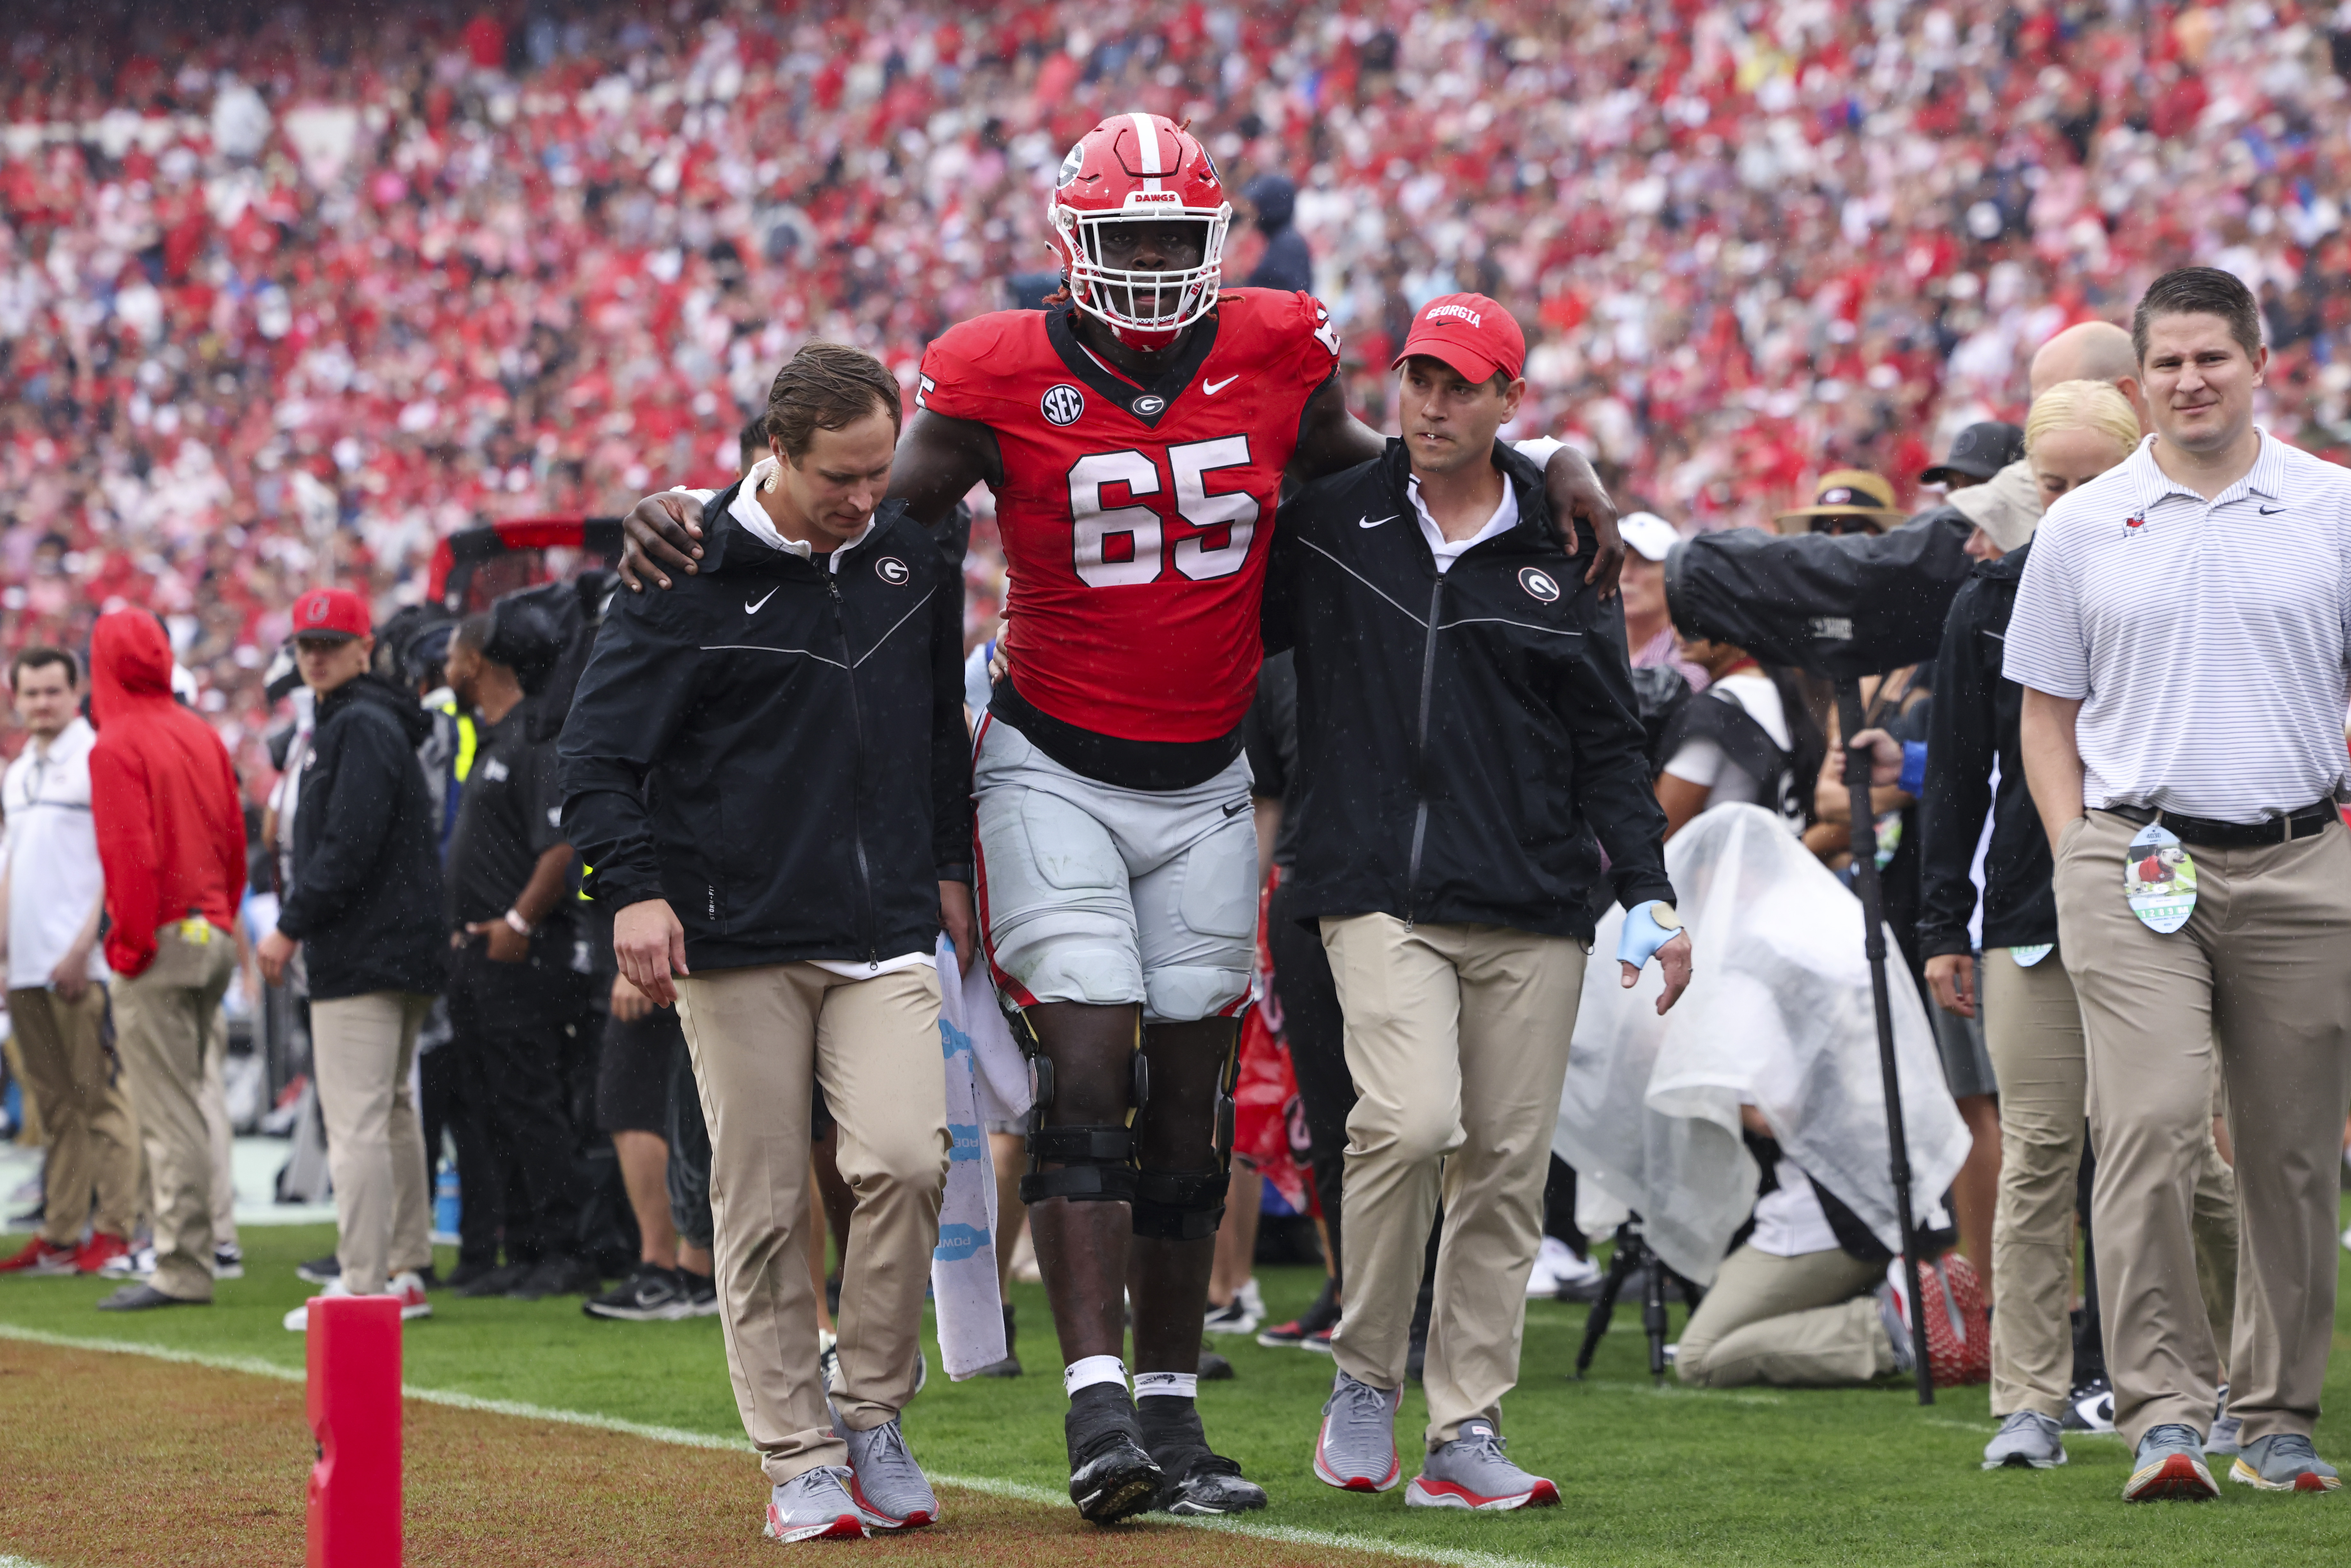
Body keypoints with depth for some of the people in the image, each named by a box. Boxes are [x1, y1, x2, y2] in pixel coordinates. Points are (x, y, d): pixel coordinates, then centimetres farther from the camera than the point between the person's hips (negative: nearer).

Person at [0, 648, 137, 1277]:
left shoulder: (97, 759, -5)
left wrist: (84, 947, -16)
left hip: (82, 961, -7)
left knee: (100, 1096, -7)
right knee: (53, 1105, 9)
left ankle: (115, 1230, -7)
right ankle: (60, 1234, 11)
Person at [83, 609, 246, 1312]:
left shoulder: (117, 745, -11)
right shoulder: (203, 736, 11)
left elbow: (130, 853, -18)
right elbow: (234, 838, 14)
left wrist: (130, 939, -13)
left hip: (158, 941, -8)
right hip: (213, 933, 8)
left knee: (168, 1114, -7)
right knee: (185, 1103, 15)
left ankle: (182, 1270, -9)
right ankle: (190, 1256, 18)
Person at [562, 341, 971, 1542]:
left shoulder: (911, 560, 8)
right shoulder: (692, 576, -7)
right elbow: (600, 748, -5)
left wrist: (948, 868, 21)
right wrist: (633, 888, -17)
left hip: (885, 935, 3)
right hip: (738, 942, -3)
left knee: (905, 1160, -14)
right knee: (763, 1204, -2)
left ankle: (873, 1415, 3)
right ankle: (798, 1457, 7)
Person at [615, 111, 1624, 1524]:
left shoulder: (1273, 353, 0)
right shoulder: (1004, 377, -9)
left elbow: (1355, 461, 17)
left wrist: (1554, 470, 7)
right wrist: (697, 524, -19)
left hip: (1207, 784, 4)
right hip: (1056, 772, -3)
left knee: (1189, 1099, 7)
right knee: (1090, 1075, -14)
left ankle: (1172, 1411, 14)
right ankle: (1099, 1407, -17)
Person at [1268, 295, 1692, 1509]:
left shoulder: (1559, 554, 10)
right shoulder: (1325, 522, 6)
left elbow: (1608, 743, 12)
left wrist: (1648, 894, 3)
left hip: (1533, 907, 3)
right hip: (1379, 892, -2)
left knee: (1508, 1165, 1)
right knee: (1412, 1122, -21)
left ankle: (1465, 1432, 9)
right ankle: (1364, 1380, -2)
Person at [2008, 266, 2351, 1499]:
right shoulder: (2081, 528, 8)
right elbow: (2047, 712, 12)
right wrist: (2083, 864, 1)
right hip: (2137, 860, -1)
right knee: (2148, 1131, -16)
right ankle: (2162, 1411, -16)